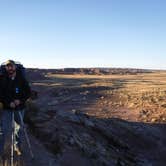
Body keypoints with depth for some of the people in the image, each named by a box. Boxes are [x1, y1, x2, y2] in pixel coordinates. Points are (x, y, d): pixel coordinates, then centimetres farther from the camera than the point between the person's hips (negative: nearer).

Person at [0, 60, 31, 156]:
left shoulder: (22, 79, -4)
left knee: (19, 128, 12)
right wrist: (8, 103, -18)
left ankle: (18, 146, 30)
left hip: (20, 108, 2)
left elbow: (28, 92, 0)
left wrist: (20, 100, -15)